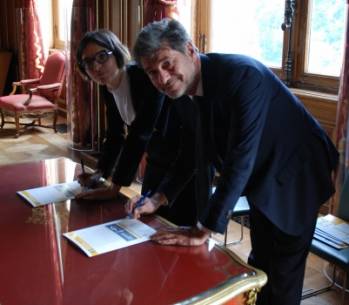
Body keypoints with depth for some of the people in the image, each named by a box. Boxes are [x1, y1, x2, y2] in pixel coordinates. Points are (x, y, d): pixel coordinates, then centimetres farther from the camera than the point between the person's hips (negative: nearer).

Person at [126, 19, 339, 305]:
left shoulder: (242, 74, -33)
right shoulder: (182, 92, -8)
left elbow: (240, 160, -37)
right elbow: (196, 151, 4)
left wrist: (205, 229, -33)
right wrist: (158, 198, -7)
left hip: (294, 176, -7)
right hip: (260, 179, 7)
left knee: (282, 274, 3)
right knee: (259, 263, 22)